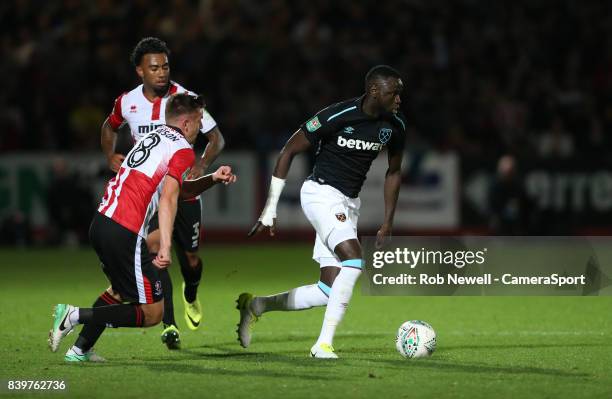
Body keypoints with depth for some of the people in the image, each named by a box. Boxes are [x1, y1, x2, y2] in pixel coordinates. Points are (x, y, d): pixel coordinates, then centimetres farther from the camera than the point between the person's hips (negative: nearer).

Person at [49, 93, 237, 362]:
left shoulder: (152, 137, 20)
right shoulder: (183, 150, -5)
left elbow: (179, 189, 29)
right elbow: (168, 198, -20)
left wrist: (212, 179, 19)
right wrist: (165, 247, -27)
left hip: (100, 223, 9)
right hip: (124, 235, -9)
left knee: (119, 289, 33)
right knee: (152, 314, -1)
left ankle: (80, 350, 27)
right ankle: (76, 315, -10)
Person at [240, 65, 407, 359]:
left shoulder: (395, 125, 0)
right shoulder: (337, 116, -19)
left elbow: (393, 172, 17)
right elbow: (289, 150, -10)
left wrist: (387, 224, 12)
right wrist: (270, 210, -10)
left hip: (349, 203, 7)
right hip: (321, 194, -7)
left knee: (329, 291, 0)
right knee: (354, 259, -28)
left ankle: (255, 305, 20)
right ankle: (324, 343, -24)